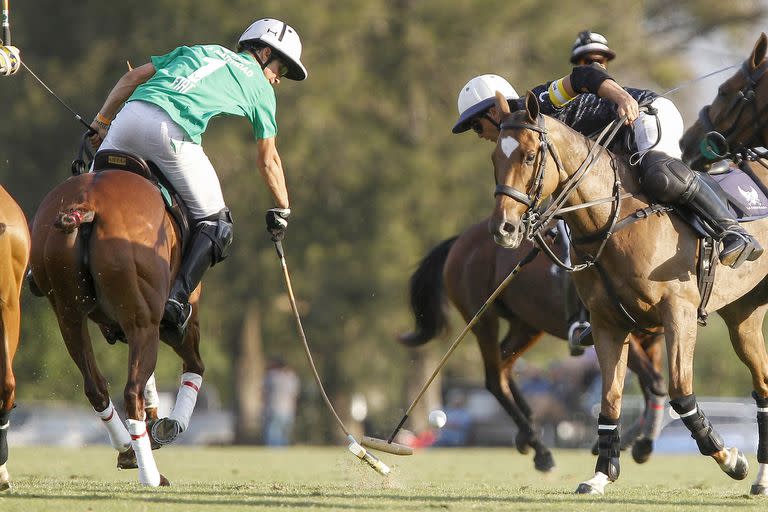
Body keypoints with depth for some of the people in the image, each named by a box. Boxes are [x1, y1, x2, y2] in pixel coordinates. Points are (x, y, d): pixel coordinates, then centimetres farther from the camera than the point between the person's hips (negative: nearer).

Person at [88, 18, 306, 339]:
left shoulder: (199, 51, 33)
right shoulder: (260, 88, 23)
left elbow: (133, 77, 27)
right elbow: (268, 160, 28)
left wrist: (101, 123, 34)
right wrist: (282, 209, 41)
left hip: (131, 114, 4)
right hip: (172, 133, -4)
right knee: (215, 224, 10)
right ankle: (177, 298, -8)